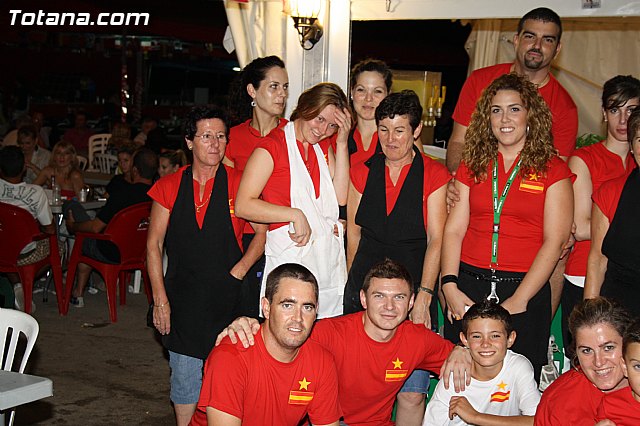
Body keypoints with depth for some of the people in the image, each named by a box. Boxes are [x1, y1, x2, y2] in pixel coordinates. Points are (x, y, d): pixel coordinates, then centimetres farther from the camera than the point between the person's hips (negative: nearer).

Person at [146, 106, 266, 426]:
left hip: (228, 298, -1)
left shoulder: (239, 185, 0)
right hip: (182, 300, 1)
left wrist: (239, 270, -10)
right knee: (185, 378, 6)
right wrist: (160, 299, -2)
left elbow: (263, 232, 3)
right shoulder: (168, 187, 3)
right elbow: (154, 245, 4)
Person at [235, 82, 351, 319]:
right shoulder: (272, 145, -6)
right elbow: (243, 205, -13)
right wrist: (295, 215, -18)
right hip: (290, 254, -6)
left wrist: (341, 144, -2)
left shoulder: (325, 148, 15)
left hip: (329, 260, 6)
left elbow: (341, 197, 1)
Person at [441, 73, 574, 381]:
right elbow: (454, 229, 7)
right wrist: (449, 285, -8)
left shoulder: (552, 169, 1)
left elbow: (554, 242, -5)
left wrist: (518, 301, -12)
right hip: (468, 285, 3)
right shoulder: (473, 165, 11)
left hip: (525, 290, -2)